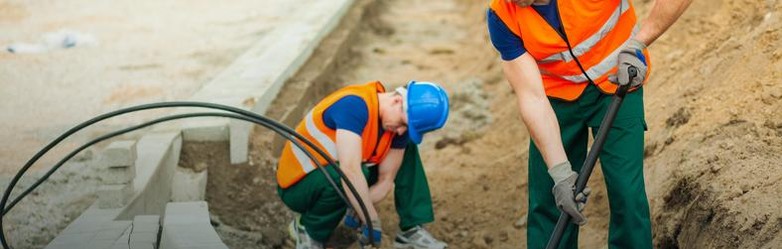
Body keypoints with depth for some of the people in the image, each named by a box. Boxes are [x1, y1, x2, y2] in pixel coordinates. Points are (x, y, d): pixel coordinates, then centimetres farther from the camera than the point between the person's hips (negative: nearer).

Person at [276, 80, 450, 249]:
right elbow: (350, 171, -41)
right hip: (297, 184, -7)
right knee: (344, 177, -39)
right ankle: (307, 229, -10)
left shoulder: (399, 127, -8)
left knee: (407, 149, 1)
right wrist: (372, 221, -36)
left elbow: (386, 180, -6)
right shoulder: (354, 105, -32)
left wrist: (359, 209, -25)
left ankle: (411, 230, 2)